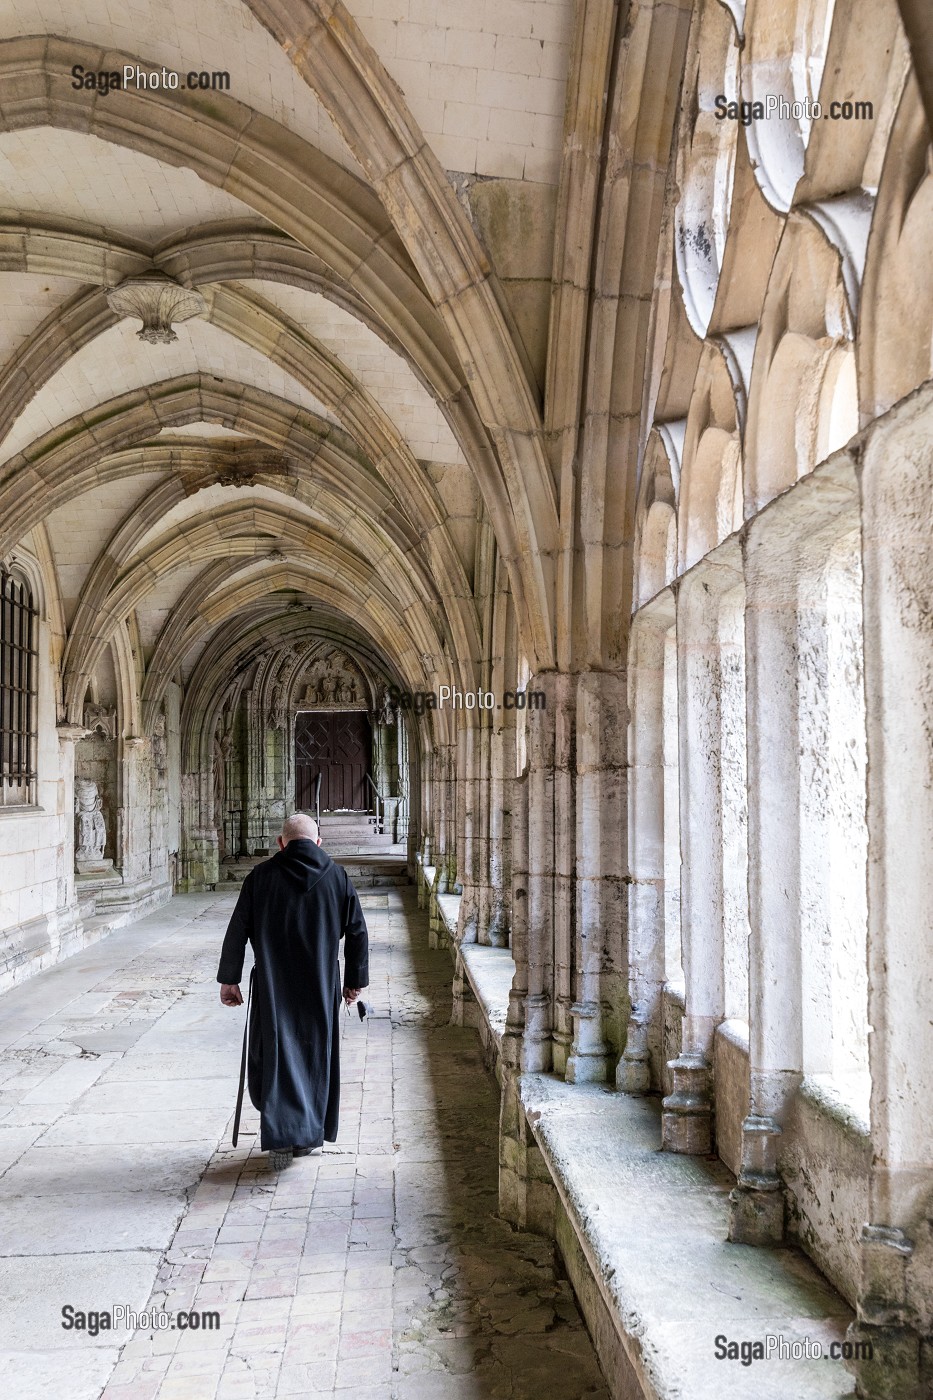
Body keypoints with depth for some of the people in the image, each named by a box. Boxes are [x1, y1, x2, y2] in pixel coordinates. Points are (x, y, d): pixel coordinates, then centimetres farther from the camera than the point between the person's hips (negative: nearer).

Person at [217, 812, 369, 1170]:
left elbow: (236, 932, -2)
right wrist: (355, 980, 11)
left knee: (274, 1054, 6)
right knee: (317, 1053, 14)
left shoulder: (261, 876, -4)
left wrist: (229, 979, 7)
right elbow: (357, 932, 2)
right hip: (321, 989, 1)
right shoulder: (338, 876, -1)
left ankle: (282, 1134, -6)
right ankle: (310, 1134, 22)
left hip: (272, 988, -1)